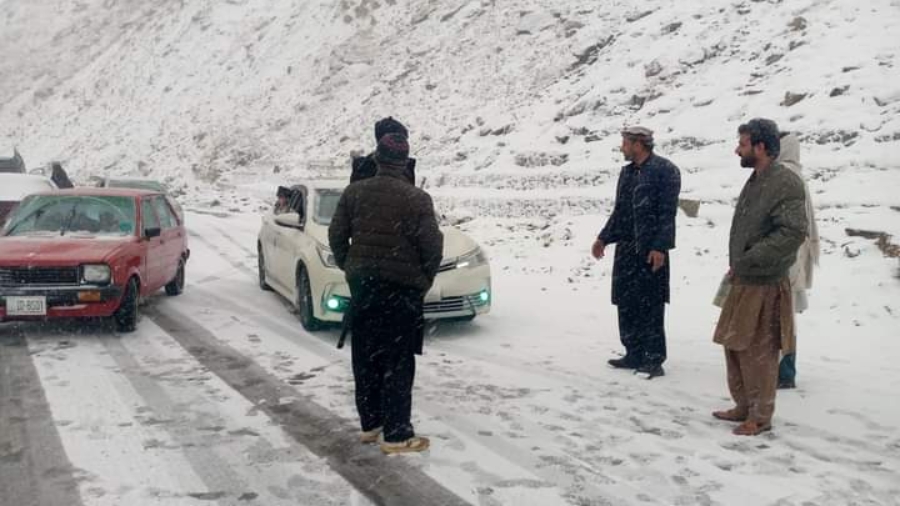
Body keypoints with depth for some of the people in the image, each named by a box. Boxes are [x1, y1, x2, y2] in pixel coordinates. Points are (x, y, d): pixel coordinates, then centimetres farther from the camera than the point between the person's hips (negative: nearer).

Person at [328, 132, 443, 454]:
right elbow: (432, 245, -14)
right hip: (401, 288, -4)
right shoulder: (417, 199, -11)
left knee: (365, 356, 15)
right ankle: (396, 435, 3)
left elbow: (336, 235, 3)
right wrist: (424, 281, 2)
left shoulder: (354, 192, 1)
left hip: (361, 284, 5)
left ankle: (370, 424, 24)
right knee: (397, 362, 1)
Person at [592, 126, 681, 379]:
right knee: (626, 305, 10)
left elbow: (667, 213, -14)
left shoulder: (665, 170, -8)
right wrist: (604, 238, 20)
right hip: (626, 248, 8)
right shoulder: (627, 172, 16)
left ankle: (654, 359, 4)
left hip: (651, 251, -8)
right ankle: (634, 354, 20)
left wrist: (659, 247, -20)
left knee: (650, 307, -4)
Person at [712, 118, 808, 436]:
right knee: (735, 347, 16)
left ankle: (761, 417, 12)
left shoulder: (785, 183, -16)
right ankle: (744, 406, 29)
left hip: (764, 286, -9)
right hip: (742, 282, 9)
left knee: (758, 352, -1)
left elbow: (793, 233, -24)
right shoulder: (755, 180, 13)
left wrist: (746, 261, -22)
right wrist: (736, 266, 11)